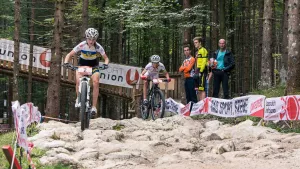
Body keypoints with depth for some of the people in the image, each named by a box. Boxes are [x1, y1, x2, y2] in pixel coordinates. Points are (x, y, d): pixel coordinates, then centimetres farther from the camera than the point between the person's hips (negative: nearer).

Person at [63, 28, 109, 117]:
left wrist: (105, 64, -33)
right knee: (78, 81, -28)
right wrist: (66, 62, -33)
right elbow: (69, 55, -13)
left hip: (94, 66, 0)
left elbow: (106, 58, -10)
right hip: (82, 65, 0)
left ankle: (94, 106, -18)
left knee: (96, 82, -25)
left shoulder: (98, 47, -21)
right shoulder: (81, 45, -22)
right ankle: (78, 98, 0)